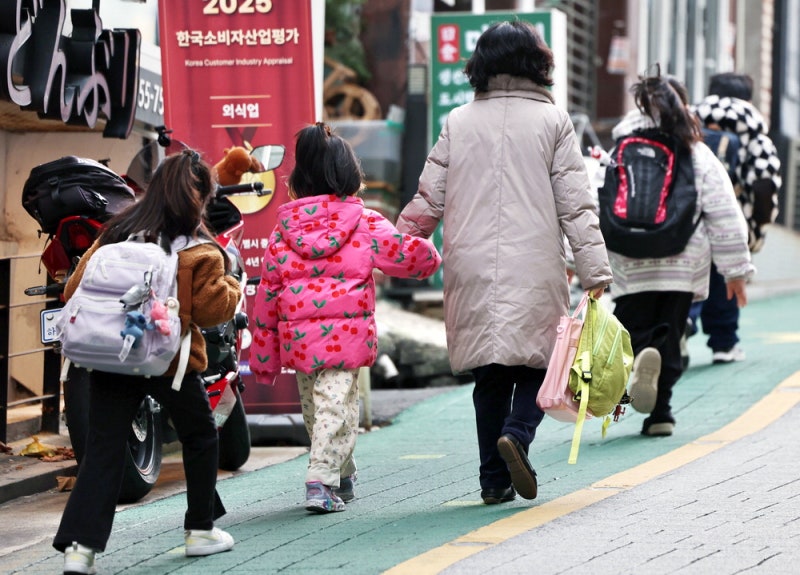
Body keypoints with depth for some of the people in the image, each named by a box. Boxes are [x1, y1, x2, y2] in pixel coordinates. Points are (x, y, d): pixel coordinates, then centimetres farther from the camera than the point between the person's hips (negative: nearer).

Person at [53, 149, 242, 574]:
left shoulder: (115, 235, 4)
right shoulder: (200, 252, -8)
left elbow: (75, 289, 2)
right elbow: (212, 308, -9)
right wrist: (232, 286, 10)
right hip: (172, 362, -3)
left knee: (102, 450, 1)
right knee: (200, 437, 21)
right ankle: (200, 530, 29)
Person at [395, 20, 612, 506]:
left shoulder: (458, 123, 6)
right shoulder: (551, 121, 0)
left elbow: (428, 201, 7)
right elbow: (576, 205, -2)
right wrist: (595, 271, -1)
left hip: (472, 270, 3)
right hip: (535, 270, -3)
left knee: (490, 374, 10)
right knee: (538, 361, 9)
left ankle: (494, 480, 9)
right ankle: (517, 433, -18)